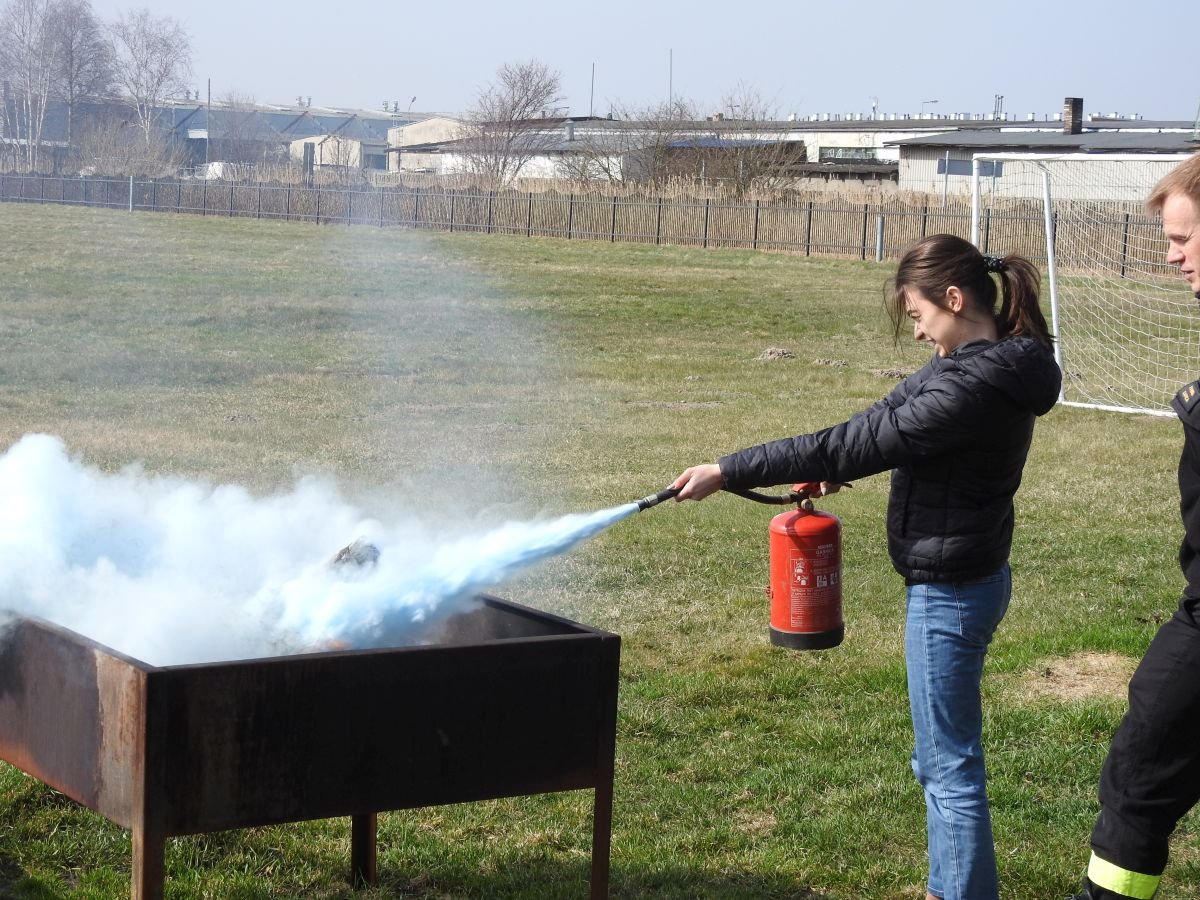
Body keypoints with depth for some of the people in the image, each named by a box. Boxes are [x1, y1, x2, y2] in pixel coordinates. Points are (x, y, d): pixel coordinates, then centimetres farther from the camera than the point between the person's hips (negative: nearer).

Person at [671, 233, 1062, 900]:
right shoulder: (989, 363, 5)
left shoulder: (973, 389, -26)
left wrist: (727, 473, -17)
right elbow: (892, 422, 15)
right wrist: (835, 464, -2)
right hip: (957, 583, 10)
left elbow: (853, 446, -23)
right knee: (940, 760, 20)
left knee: (951, 768, -1)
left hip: (951, 594, -10)